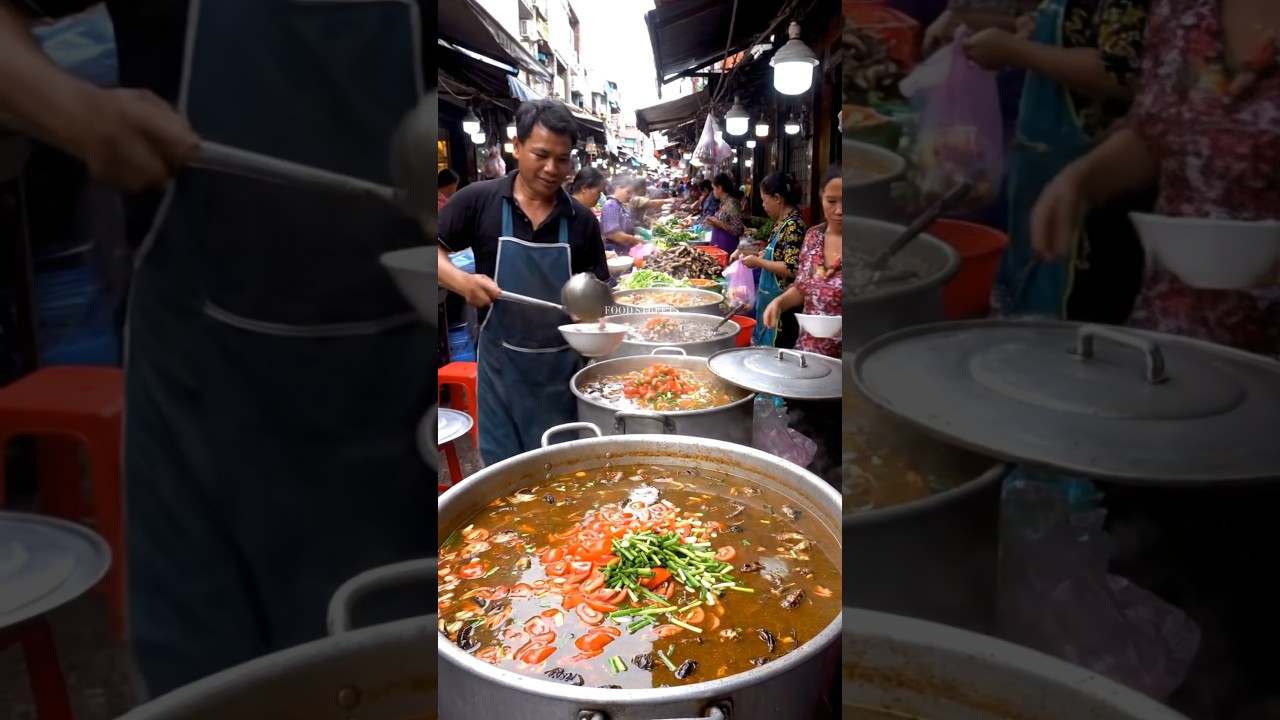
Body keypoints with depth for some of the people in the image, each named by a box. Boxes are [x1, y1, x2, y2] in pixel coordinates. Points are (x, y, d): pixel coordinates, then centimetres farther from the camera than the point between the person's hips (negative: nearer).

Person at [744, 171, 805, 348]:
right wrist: (756, 255, 10)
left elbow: (791, 269, -25)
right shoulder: (781, 222, 10)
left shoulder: (794, 226, -18)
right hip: (770, 301, 10)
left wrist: (758, 262, -17)